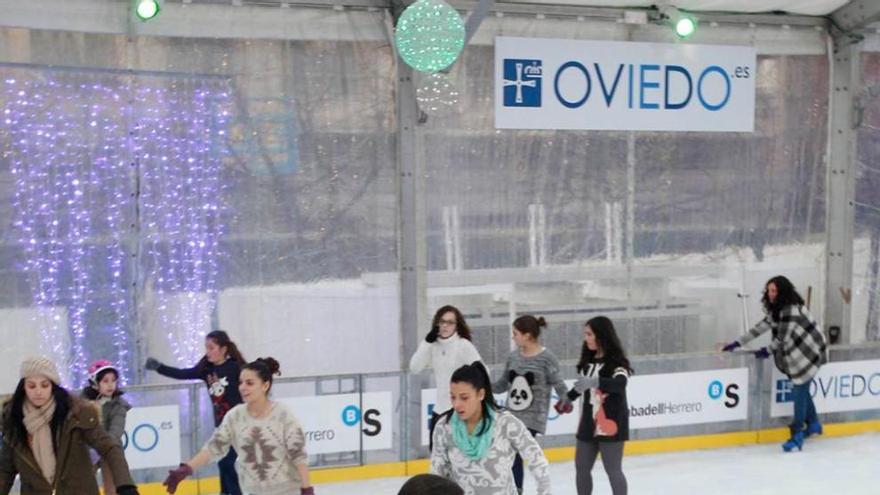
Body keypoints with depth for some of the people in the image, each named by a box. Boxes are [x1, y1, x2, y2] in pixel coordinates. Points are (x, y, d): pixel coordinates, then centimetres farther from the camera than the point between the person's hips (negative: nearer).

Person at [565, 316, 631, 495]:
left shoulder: (616, 361, -14)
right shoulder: (588, 361, 8)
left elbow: (620, 383, -33)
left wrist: (596, 381, -48)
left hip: (611, 422, -8)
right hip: (589, 422, 8)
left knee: (613, 469, -4)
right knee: (581, 467, 12)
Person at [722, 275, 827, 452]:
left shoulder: (791, 309, -23)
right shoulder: (776, 308, 7)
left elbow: (783, 337, -21)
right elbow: (763, 326, 8)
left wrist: (767, 351, -5)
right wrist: (738, 343, 4)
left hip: (807, 353, -9)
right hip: (796, 353, 9)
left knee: (799, 391, -11)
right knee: (800, 389, 16)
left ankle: (797, 434, -10)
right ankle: (813, 424, 33)